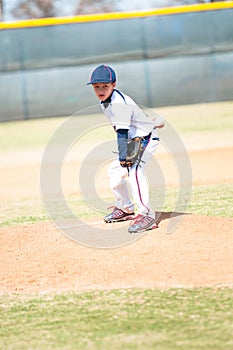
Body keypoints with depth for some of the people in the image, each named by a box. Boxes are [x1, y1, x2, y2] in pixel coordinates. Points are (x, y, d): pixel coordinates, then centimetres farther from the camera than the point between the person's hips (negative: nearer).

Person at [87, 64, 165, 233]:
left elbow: (122, 132, -31)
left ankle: (146, 214, -40)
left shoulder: (119, 103, -26)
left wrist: (123, 157, -35)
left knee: (134, 170, -31)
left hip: (146, 138, -11)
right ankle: (125, 208, 35)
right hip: (134, 140, 11)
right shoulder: (105, 103, 4)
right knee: (114, 171, 18)